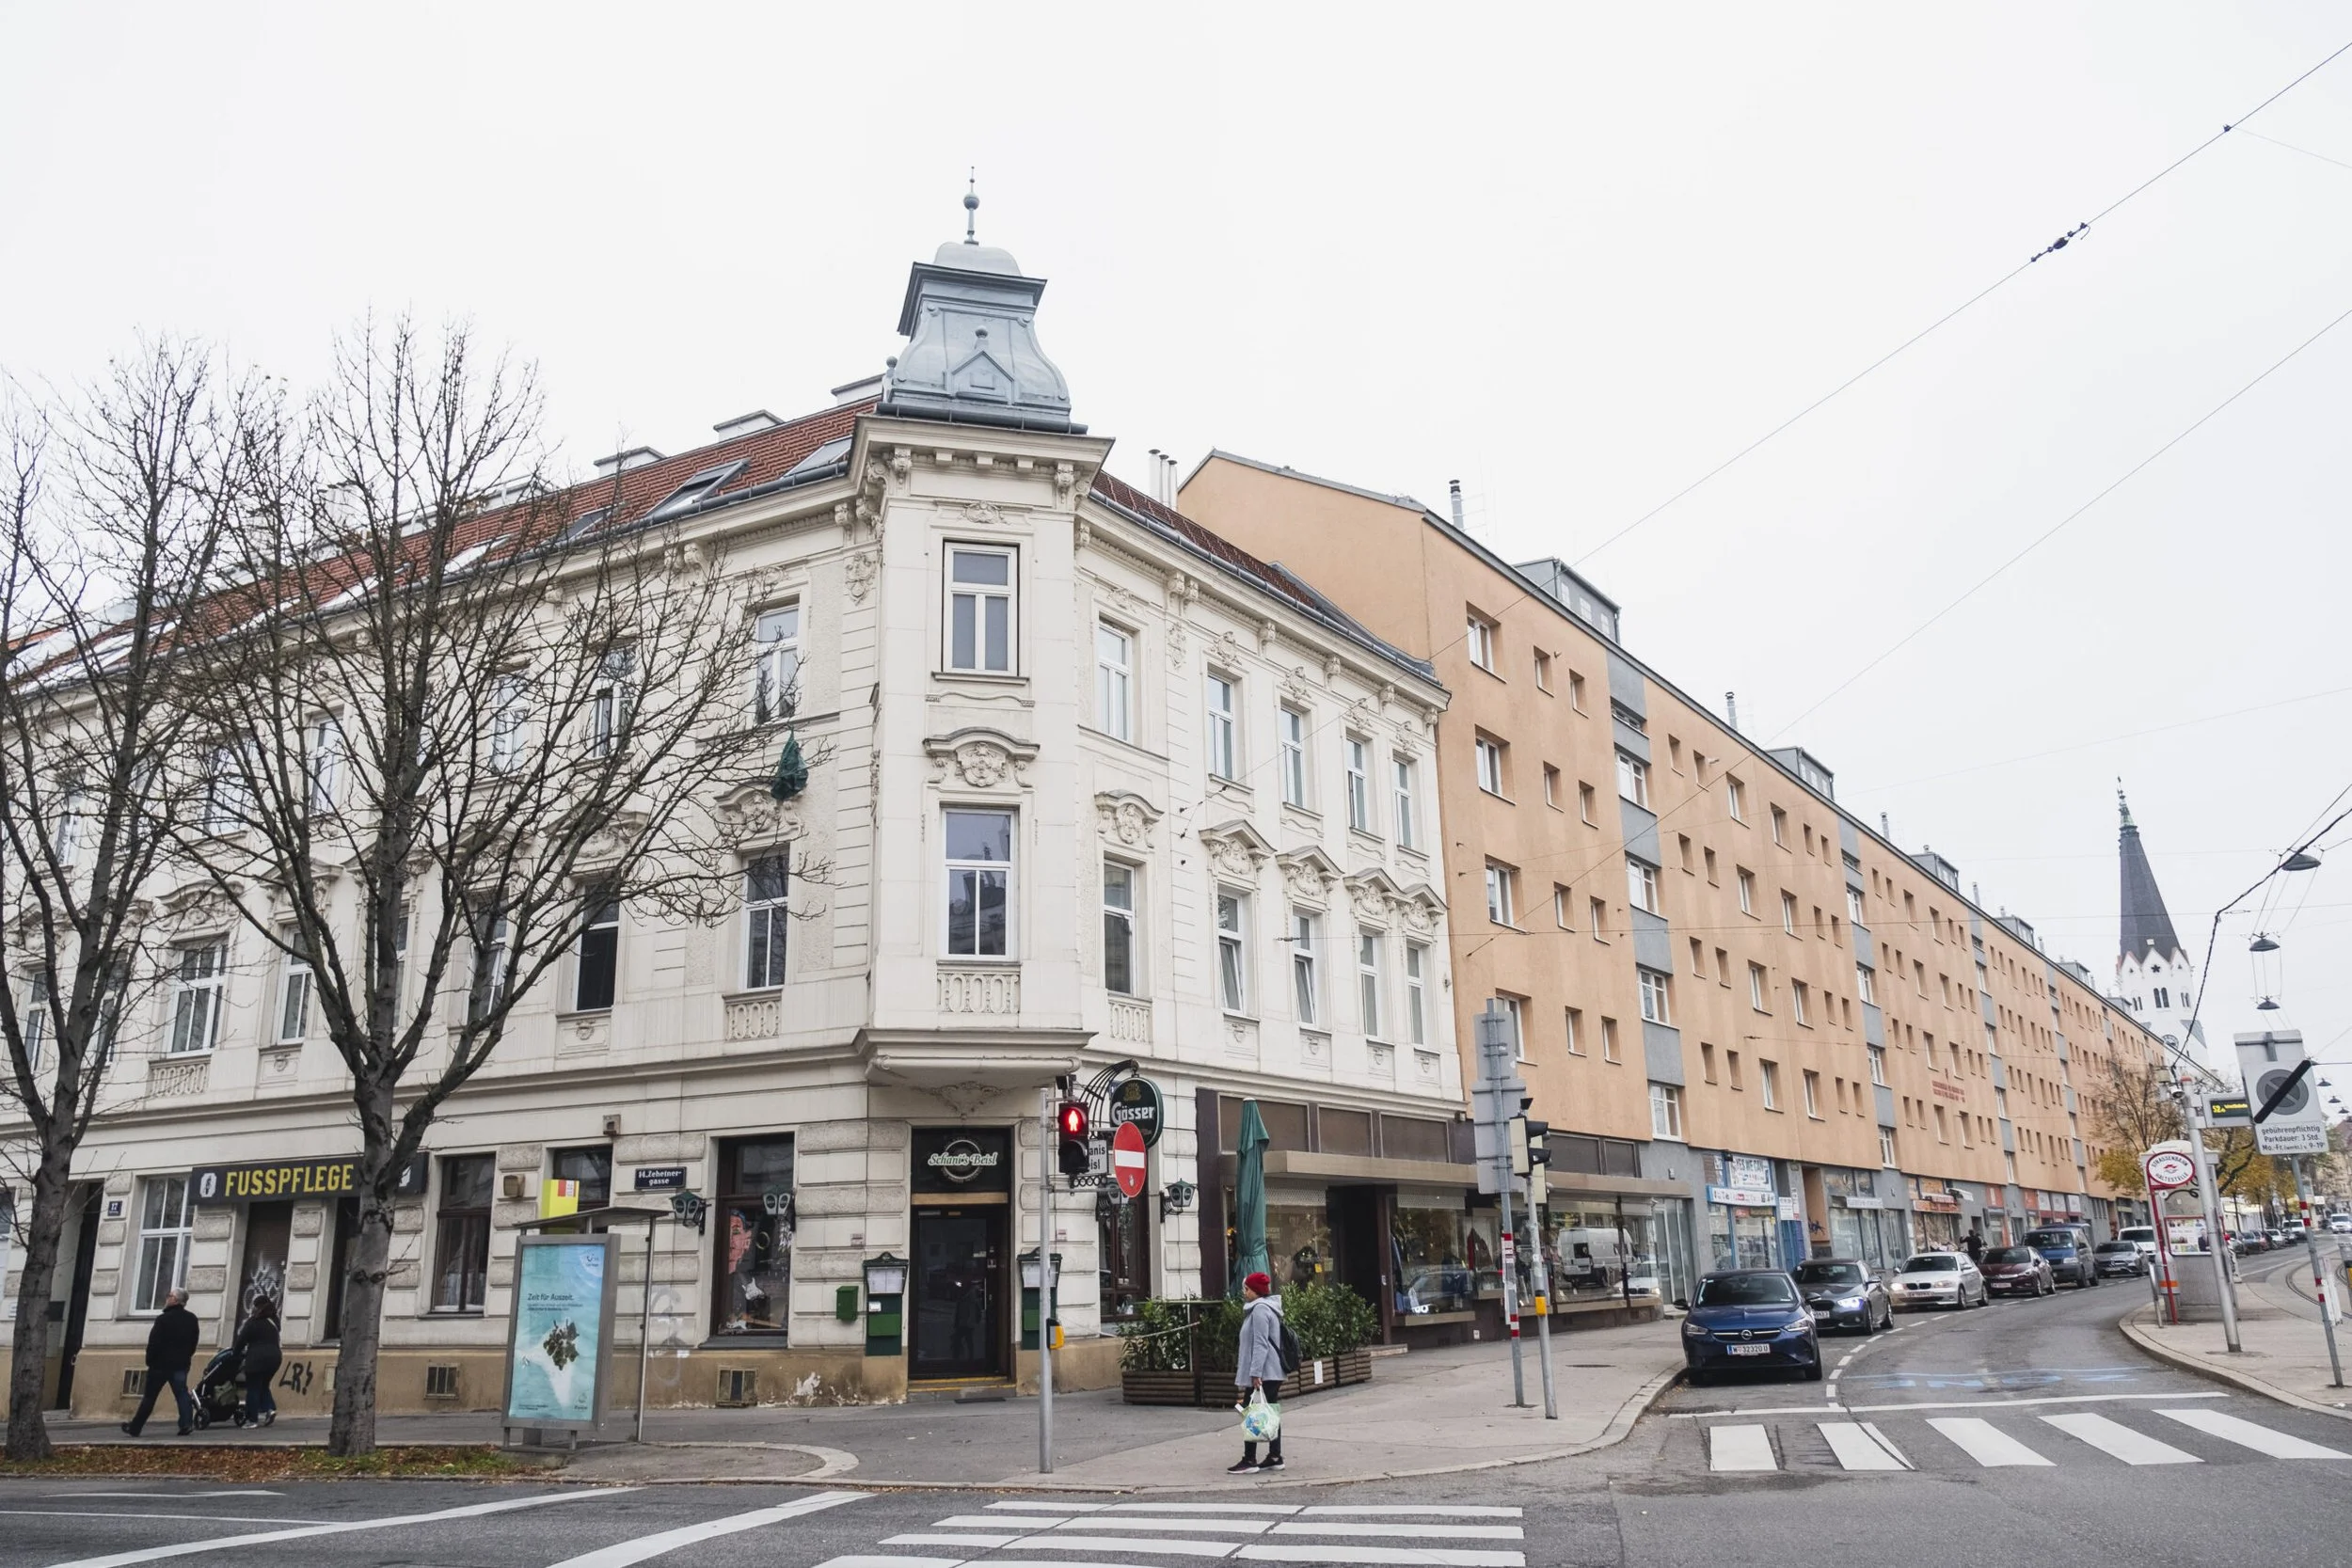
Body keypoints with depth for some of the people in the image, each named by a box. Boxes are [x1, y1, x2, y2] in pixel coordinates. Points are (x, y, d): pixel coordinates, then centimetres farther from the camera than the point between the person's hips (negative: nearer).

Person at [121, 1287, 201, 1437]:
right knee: (181, 1393, 4)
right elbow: (194, 1342, 12)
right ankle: (187, 1423, -12)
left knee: (149, 1396, 5)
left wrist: (150, 1361, -3)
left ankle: (135, 1427, 14)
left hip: (161, 1363, -4)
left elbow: (153, 1342, -14)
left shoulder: (163, 1319, -13)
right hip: (181, 1363, 5)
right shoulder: (192, 1319, 7)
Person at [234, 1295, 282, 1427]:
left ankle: (252, 1419, 0)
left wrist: (237, 1354, 12)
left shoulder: (253, 1322, -5)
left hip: (257, 1358, -6)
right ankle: (270, 1408, -1)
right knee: (264, 1386, 19)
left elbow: (242, 1340, -4)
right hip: (275, 1356, 6)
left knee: (253, 1388, 1)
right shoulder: (274, 1321, 14)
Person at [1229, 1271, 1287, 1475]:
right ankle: (1275, 1458, 14)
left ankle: (1249, 1460, -5)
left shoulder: (1259, 1309, -14)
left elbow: (1260, 1344, -21)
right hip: (1273, 1374, 10)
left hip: (1262, 1374, -10)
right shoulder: (1264, 1308, 18)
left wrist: (1255, 1372, -23)